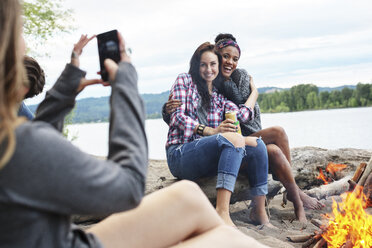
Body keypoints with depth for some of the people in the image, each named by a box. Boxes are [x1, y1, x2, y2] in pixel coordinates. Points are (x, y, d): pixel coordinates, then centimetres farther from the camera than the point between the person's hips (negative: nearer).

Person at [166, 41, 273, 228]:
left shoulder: (219, 97, 25)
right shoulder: (185, 80, 10)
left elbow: (242, 115, 6)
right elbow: (178, 117, -4)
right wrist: (212, 131, -15)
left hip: (208, 158, 6)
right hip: (181, 154, -5)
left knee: (257, 145, -17)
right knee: (234, 138, -31)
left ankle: (259, 212, -17)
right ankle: (222, 211, -45)